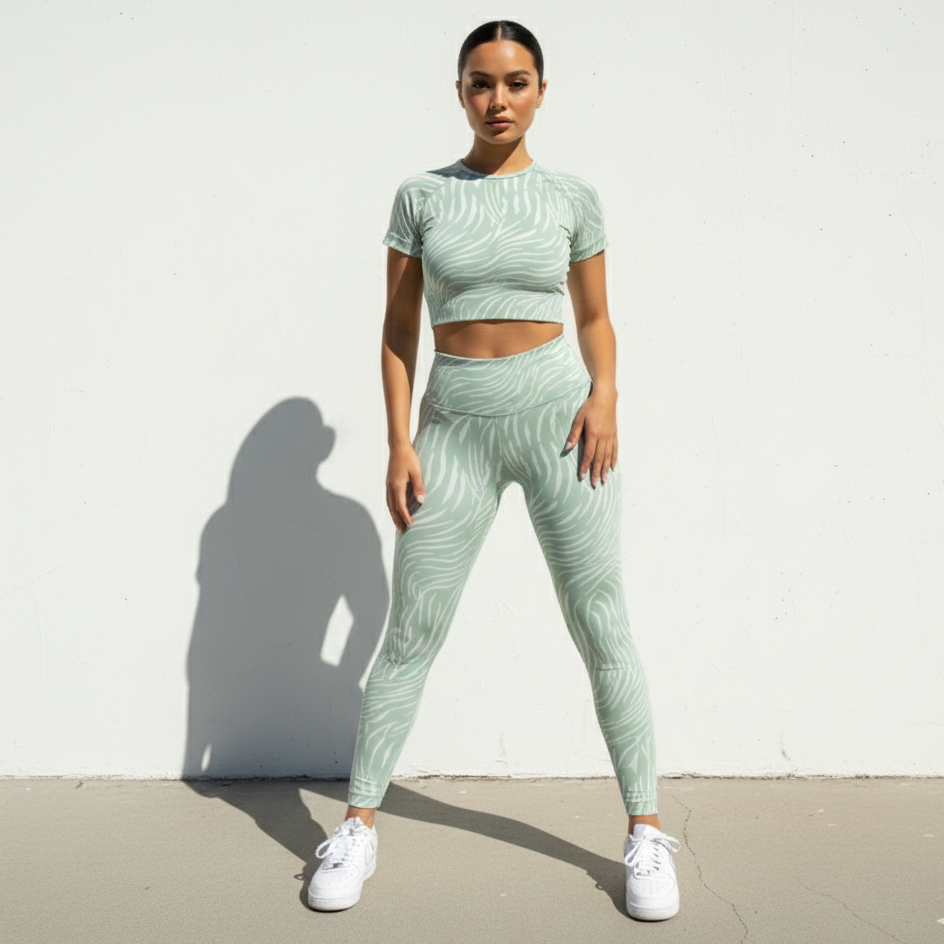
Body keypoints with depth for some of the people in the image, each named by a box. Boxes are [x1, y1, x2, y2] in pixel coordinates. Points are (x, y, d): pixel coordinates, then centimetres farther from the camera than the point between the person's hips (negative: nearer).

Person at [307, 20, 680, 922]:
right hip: (456, 425, 0)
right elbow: (398, 327, 5)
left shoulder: (571, 195, 5)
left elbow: (594, 316, 12)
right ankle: (359, 824, 18)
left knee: (602, 628, 3)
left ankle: (645, 830, 16)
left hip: (556, 412, 0)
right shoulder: (421, 195, 4)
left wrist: (605, 394, -7)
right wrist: (398, 443, -3)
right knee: (410, 635, 3)